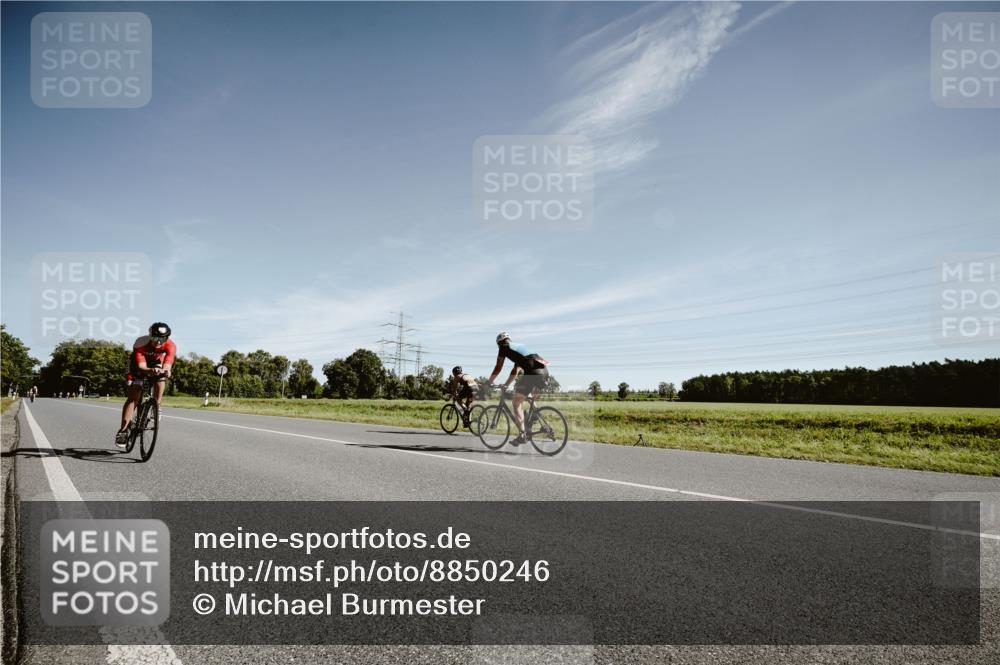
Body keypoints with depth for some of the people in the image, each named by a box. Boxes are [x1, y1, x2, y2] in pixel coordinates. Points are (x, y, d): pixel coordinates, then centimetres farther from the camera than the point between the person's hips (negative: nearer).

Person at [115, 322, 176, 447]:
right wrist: (150, 370, -68)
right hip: (139, 366, -3)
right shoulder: (141, 343, -37)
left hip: (156, 364, 3)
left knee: (161, 381, -25)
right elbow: (141, 366, -46)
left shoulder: (170, 346, -32)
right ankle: (123, 430, -14)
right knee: (133, 397, -14)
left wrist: (165, 370, -69)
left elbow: (168, 364, -45)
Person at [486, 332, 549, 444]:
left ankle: (521, 435, -7)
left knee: (516, 403, 1)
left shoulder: (504, 348, 14)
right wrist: (506, 385, 47)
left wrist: (488, 383, 25)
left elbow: (498, 368, 14)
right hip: (544, 371, 7)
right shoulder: (519, 346, 35)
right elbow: (515, 371, 40)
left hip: (532, 372, -7)